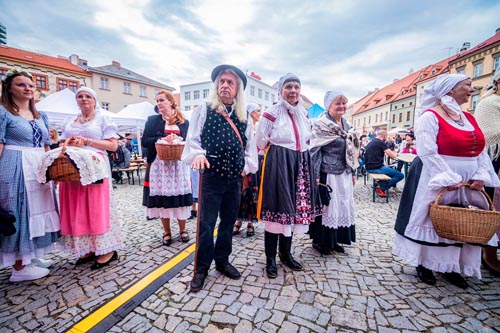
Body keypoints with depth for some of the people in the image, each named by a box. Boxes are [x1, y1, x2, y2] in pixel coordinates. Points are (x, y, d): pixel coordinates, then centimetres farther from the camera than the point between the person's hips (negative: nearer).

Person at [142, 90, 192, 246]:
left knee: (180, 197, 2)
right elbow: (145, 141, 1)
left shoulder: (183, 122, 9)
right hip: (159, 164, 0)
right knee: (162, 198, 2)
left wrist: (180, 139, -13)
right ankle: (166, 232, 18)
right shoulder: (152, 120, 9)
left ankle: (183, 230, 20)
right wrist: (162, 139, -14)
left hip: (179, 165, 0)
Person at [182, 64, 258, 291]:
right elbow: (193, 139, -5)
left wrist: (247, 166, 5)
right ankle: (201, 268, 21)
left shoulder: (243, 118, 11)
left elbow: (250, 145, 15)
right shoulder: (203, 111, 1)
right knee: (206, 224, 1)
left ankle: (222, 261, 33)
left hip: (234, 178, 4)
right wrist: (198, 155, -23)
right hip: (210, 177, -4)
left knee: (228, 222, 14)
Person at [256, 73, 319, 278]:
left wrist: (297, 154, 11)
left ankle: (286, 254, 30)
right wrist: (280, 152, 3)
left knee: (292, 210, 12)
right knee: (276, 210, -3)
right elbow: (261, 143, -3)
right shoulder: (271, 113, -6)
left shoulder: (304, 113, 13)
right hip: (277, 165, -6)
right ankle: (270, 259, 14)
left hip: (300, 165, 6)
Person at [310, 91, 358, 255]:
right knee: (326, 205, 2)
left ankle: (334, 239, 29)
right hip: (327, 174, -7)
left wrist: (352, 172, 15)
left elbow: (350, 151, 16)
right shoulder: (320, 125, -10)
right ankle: (319, 240, 20)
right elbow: (314, 151, -14)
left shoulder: (346, 125, 12)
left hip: (344, 174, 8)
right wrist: (315, 176, -19)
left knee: (343, 205, 13)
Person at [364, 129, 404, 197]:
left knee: (390, 169, 34)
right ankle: (382, 188, -4)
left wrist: (391, 153, 23)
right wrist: (395, 154, 16)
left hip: (369, 168, 9)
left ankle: (381, 185, 18)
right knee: (400, 175, -4)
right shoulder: (380, 142, -10)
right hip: (376, 168, -9)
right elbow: (393, 156, -7)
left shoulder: (371, 142, 17)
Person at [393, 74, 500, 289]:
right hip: (435, 182, -7)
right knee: (430, 221, 4)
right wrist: (447, 179, -21)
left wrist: (480, 175, -2)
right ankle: (423, 264, 22)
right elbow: (428, 153, -19)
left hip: (466, 184, 8)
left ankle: (450, 266, 29)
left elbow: (481, 150, 11)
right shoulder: (430, 116, -11)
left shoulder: (468, 118, 13)